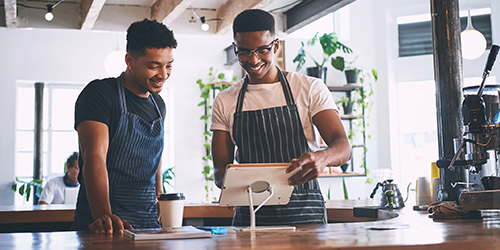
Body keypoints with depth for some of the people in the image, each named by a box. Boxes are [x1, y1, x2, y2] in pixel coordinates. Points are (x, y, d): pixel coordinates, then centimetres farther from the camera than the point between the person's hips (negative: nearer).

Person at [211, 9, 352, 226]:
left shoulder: (309, 88, 5)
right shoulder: (225, 102, 11)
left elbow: (343, 146, -4)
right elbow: (220, 169, 10)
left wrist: (322, 157, -27)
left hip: (304, 213, -1)